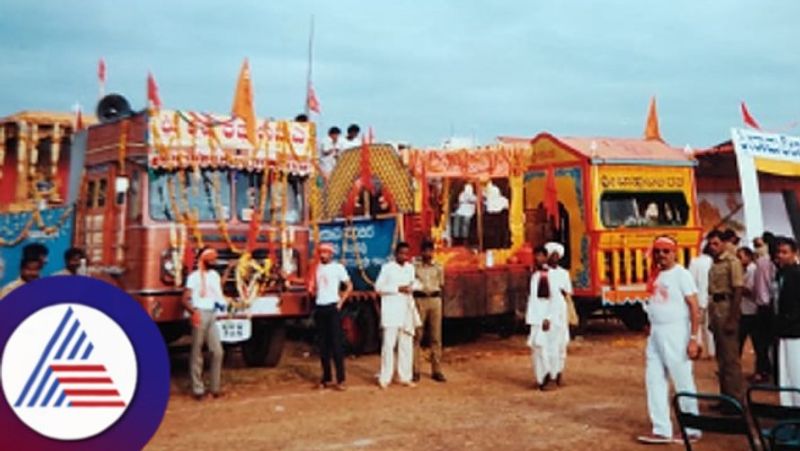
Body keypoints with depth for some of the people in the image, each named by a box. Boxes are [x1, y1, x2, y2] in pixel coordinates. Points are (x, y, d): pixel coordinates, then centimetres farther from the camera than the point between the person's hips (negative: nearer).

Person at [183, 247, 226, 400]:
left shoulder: (215, 275, 17)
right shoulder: (194, 276, -1)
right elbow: (185, 299, -7)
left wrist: (222, 302, -4)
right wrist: (193, 311, -25)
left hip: (213, 315, 6)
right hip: (200, 314, -6)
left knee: (217, 351, 2)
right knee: (197, 352, 0)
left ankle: (215, 387, 11)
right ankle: (198, 389, 5)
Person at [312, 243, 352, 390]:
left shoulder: (338, 267, -1)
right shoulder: (317, 268, 11)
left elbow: (349, 286, 0)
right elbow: (314, 287, 15)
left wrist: (341, 302, -5)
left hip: (332, 307, -5)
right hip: (319, 307, 5)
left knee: (336, 343, -7)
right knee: (323, 344, 8)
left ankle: (340, 379, -4)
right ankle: (326, 378, 15)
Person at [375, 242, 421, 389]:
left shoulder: (410, 268, 11)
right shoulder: (387, 268, -3)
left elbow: (415, 283, 20)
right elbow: (378, 287, -6)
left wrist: (412, 286, -4)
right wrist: (398, 288, -14)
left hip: (407, 310, 5)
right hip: (391, 311, -5)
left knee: (406, 344, 7)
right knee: (389, 344, -6)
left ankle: (405, 377, 14)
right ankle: (385, 378, 0)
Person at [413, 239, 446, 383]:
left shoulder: (438, 267, 10)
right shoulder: (415, 267, 4)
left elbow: (441, 284, 14)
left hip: (435, 300, 2)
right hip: (419, 300, -2)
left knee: (436, 337, 2)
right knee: (417, 336, -4)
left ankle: (436, 370, 8)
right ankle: (415, 370, 2)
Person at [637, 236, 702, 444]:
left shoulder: (681, 274, -9)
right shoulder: (655, 274, 11)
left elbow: (694, 308, -12)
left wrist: (694, 338, -17)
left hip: (676, 333, -7)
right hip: (655, 334, 7)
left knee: (683, 383, 2)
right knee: (654, 381, 8)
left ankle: (692, 430, 15)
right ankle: (661, 430, 15)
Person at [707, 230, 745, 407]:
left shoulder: (732, 262, -10)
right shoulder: (714, 264, 13)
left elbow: (738, 291, -15)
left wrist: (732, 319, -19)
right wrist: (712, 318, 14)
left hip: (727, 310, -9)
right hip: (715, 310, 9)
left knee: (730, 357, -5)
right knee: (721, 356, 14)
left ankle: (736, 399, 2)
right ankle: (726, 397, 24)